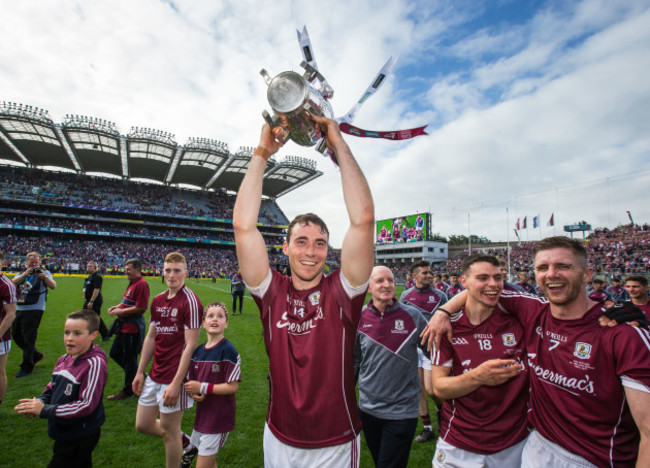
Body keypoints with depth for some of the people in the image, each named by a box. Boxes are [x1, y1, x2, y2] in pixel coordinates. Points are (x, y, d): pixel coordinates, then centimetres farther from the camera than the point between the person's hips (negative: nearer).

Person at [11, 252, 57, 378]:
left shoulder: (44, 273, -2)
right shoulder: (22, 274, 13)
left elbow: (53, 286, -17)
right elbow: (13, 283, -8)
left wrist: (44, 276, -32)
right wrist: (25, 273, -21)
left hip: (34, 310, -7)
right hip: (19, 310, 7)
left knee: (28, 339, -3)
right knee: (16, 335, 15)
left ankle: (27, 367, 9)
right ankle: (37, 355, 32)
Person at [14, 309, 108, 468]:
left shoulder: (94, 364, -25)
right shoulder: (63, 359, 0)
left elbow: (87, 404, -26)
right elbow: (52, 387, 14)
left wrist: (44, 410, -21)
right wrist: (39, 401, -8)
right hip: (63, 435, 7)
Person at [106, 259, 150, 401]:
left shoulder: (141, 284, -20)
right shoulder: (132, 283, 13)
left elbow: (141, 307, -24)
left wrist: (121, 311, -16)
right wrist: (118, 306, 7)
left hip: (132, 328, -11)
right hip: (124, 326, 11)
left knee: (129, 360, 3)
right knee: (115, 353, 20)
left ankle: (128, 391, 19)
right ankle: (137, 374, 34)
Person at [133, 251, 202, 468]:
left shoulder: (190, 301, -17)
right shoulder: (157, 300, 6)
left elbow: (190, 345, -19)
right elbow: (151, 337, 14)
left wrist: (176, 384, -20)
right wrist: (140, 371, 13)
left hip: (174, 378, -8)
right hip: (154, 375, 8)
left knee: (169, 430, 6)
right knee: (143, 424, 18)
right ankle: (184, 442, 40)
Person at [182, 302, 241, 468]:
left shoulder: (228, 350, -18)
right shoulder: (197, 351, 2)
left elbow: (233, 387, -19)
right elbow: (191, 381, 11)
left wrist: (202, 387, -19)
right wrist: (193, 393, -10)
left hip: (219, 417, -6)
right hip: (202, 413, 6)